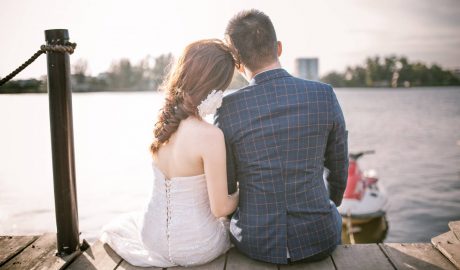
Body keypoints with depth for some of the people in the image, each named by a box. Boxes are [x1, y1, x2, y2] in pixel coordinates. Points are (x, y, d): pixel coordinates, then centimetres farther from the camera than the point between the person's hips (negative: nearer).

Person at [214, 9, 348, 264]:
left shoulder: (228, 109, -14)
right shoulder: (325, 95, -11)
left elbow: (225, 187, -4)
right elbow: (338, 165, 4)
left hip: (255, 242, 0)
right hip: (318, 237, 1)